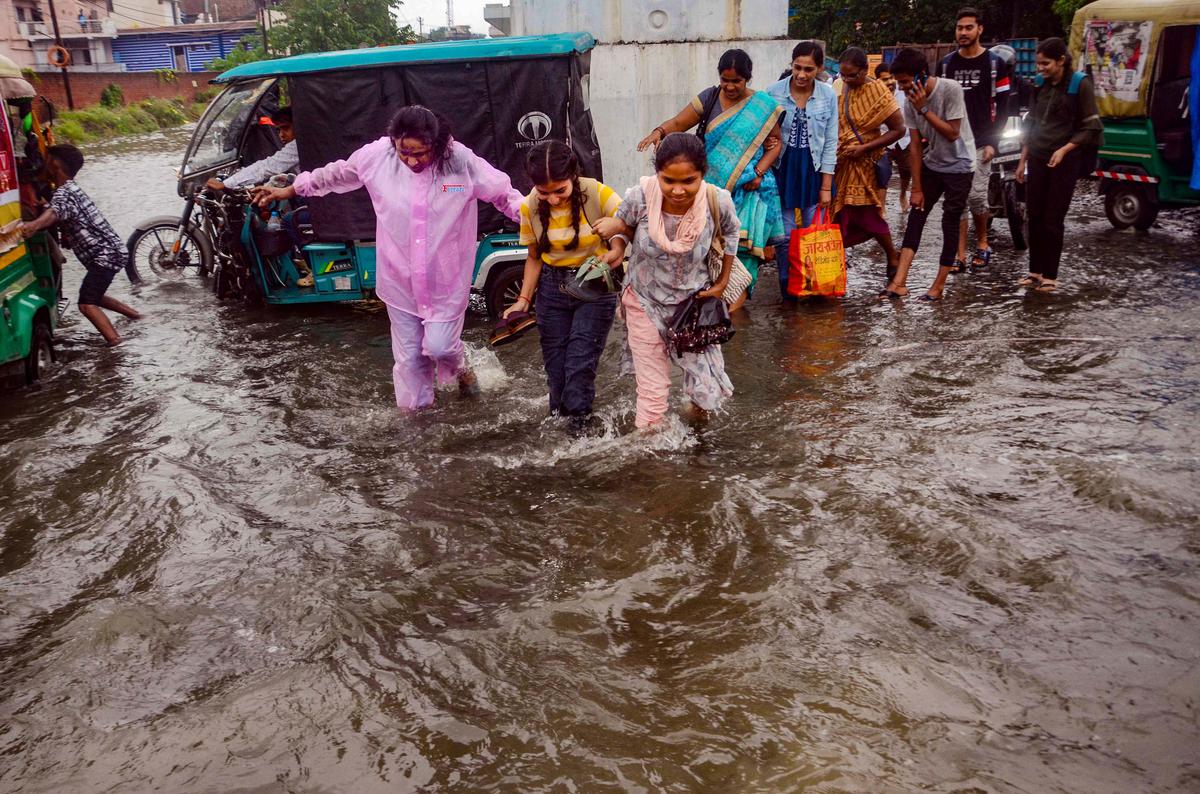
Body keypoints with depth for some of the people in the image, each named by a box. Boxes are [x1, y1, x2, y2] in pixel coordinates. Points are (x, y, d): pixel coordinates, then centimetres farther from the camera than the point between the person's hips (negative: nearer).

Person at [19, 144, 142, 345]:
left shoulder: (63, 193, -14)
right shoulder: (73, 188, 18)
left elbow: (54, 213, -38)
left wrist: (33, 225, -57)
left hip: (105, 255, -10)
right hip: (110, 251, 10)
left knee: (87, 304, -17)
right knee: (93, 295, 28)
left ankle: (116, 345, -29)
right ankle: (134, 315, 38)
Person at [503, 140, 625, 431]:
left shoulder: (598, 194, -19)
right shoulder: (530, 207, -8)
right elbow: (535, 257, 4)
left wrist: (619, 246, -38)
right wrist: (524, 299, -2)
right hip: (552, 286, 3)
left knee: (581, 361, -7)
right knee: (555, 363, 9)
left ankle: (578, 424, 10)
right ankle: (559, 418, 29)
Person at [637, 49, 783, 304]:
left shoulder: (763, 106, 0)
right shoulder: (710, 98, 3)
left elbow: (776, 141, 3)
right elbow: (678, 123, -2)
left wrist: (759, 172, -11)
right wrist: (659, 132, -24)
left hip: (749, 186, -1)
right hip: (715, 184, 1)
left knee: (744, 238, -6)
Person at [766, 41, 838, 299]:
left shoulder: (828, 95, -2)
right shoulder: (773, 93, -7)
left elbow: (830, 143, 1)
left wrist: (826, 186, -2)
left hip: (813, 170, 1)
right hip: (782, 169, -1)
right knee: (784, 235, 1)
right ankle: (787, 287, 18)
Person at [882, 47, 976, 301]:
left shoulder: (950, 89, -22)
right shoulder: (911, 100, -7)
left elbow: (952, 133, -22)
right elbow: (915, 145, -5)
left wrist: (923, 109, -28)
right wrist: (917, 188, -5)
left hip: (959, 166, -5)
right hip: (931, 165, 5)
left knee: (950, 223, -2)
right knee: (916, 216, -3)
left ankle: (938, 286, 6)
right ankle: (899, 282, -8)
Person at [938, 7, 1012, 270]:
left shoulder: (995, 63, 2)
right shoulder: (946, 64, 10)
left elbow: (1002, 107, 0)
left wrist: (993, 142, -9)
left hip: (980, 143, -3)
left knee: (976, 195, -9)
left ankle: (982, 243, 16)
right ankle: (960, 254, 3)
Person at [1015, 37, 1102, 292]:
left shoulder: (1080, 85, -8)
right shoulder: (1041, 84, 8)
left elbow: (1091, 127, -7)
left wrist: (1064, 150, -19)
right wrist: (1022, 161, 14)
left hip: (1065, 161, -5)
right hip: (1037, 159, 5)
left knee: (1052, 220, -3)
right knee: (1034, 216, 5)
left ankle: (1050, 276, 5)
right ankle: (1035, 271, 15)